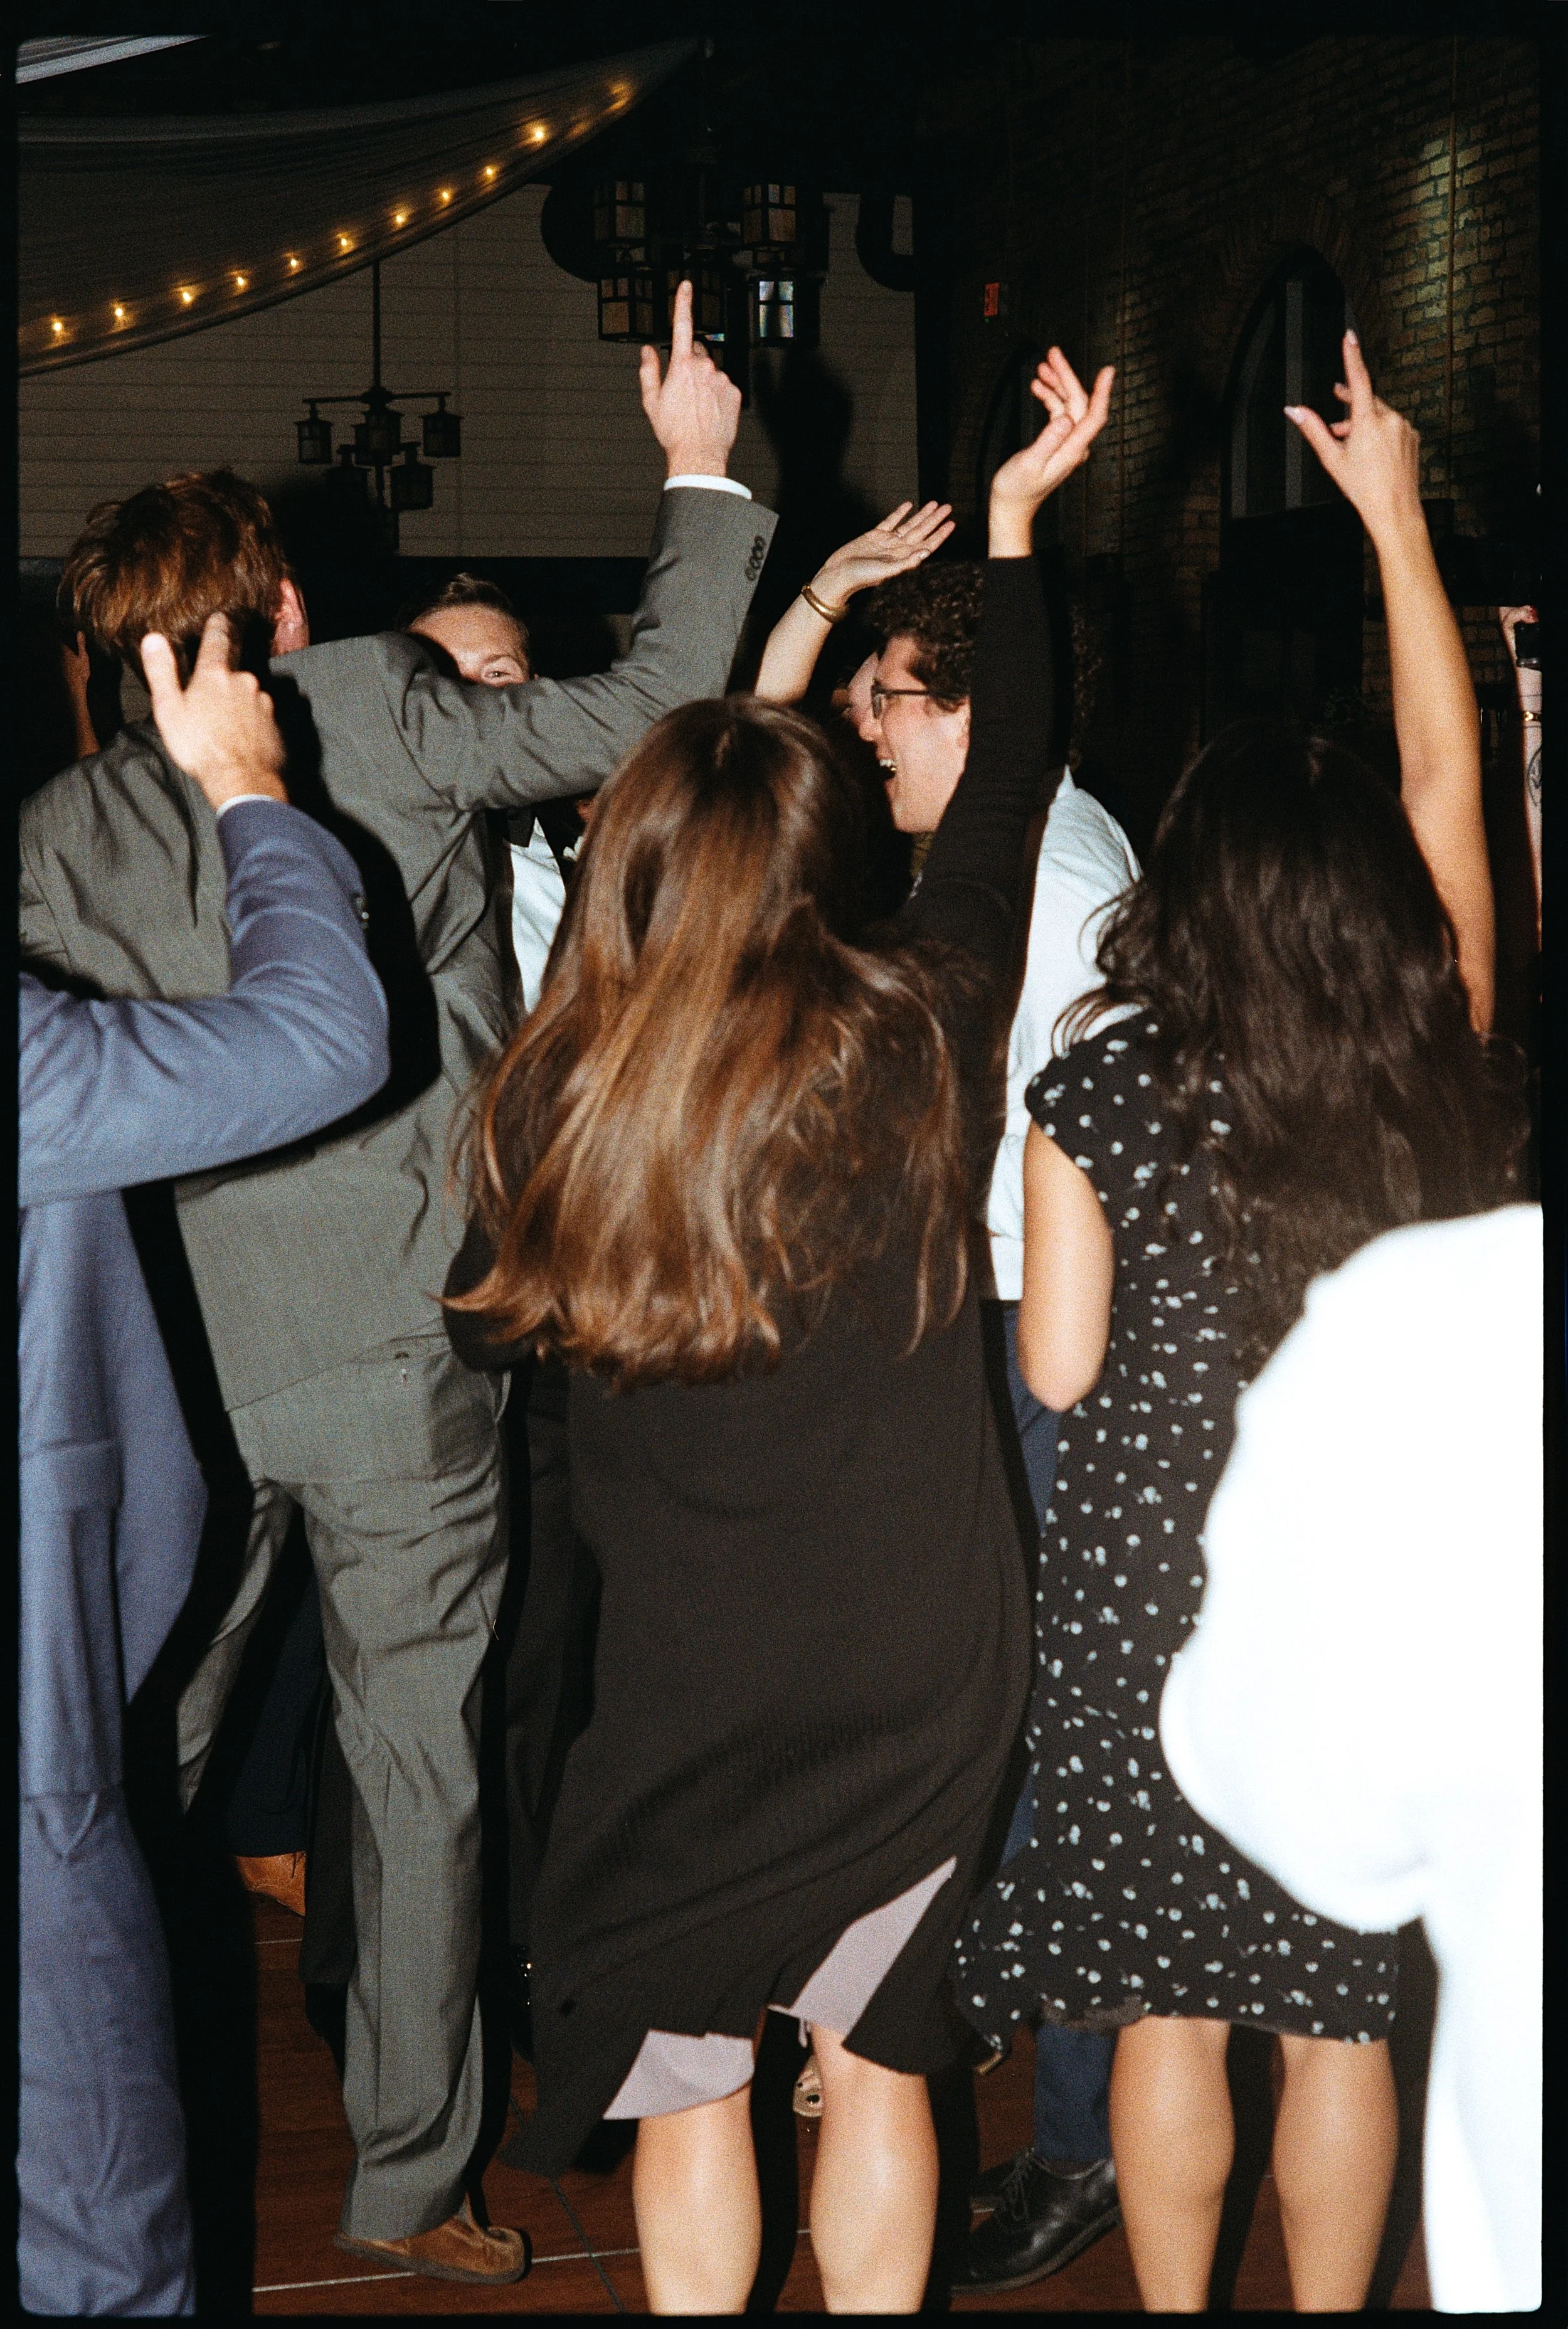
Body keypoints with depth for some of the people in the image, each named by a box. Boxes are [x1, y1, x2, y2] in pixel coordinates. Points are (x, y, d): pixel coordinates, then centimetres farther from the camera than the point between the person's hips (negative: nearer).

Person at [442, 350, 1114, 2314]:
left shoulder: (560, 1102, -14)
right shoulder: (918, 1044, -11)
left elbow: (487, 1329, 4)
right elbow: (1001, 802, 6)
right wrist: (1015, 522, 18)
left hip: (696, 1691, -2)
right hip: (931, 1677, 2)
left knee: (686, 2083, 15)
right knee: (873, 2055, 17)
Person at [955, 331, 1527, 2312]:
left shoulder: (1099, 1090, -14)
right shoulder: (1442, 1075, -9)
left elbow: (1059, 1369, -6)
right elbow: (1448, 780, 3)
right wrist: (1397, 516, 10)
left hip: (1152, 1577, -2)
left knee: (1167, 2007, 12)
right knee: (1340, 2007, 15)